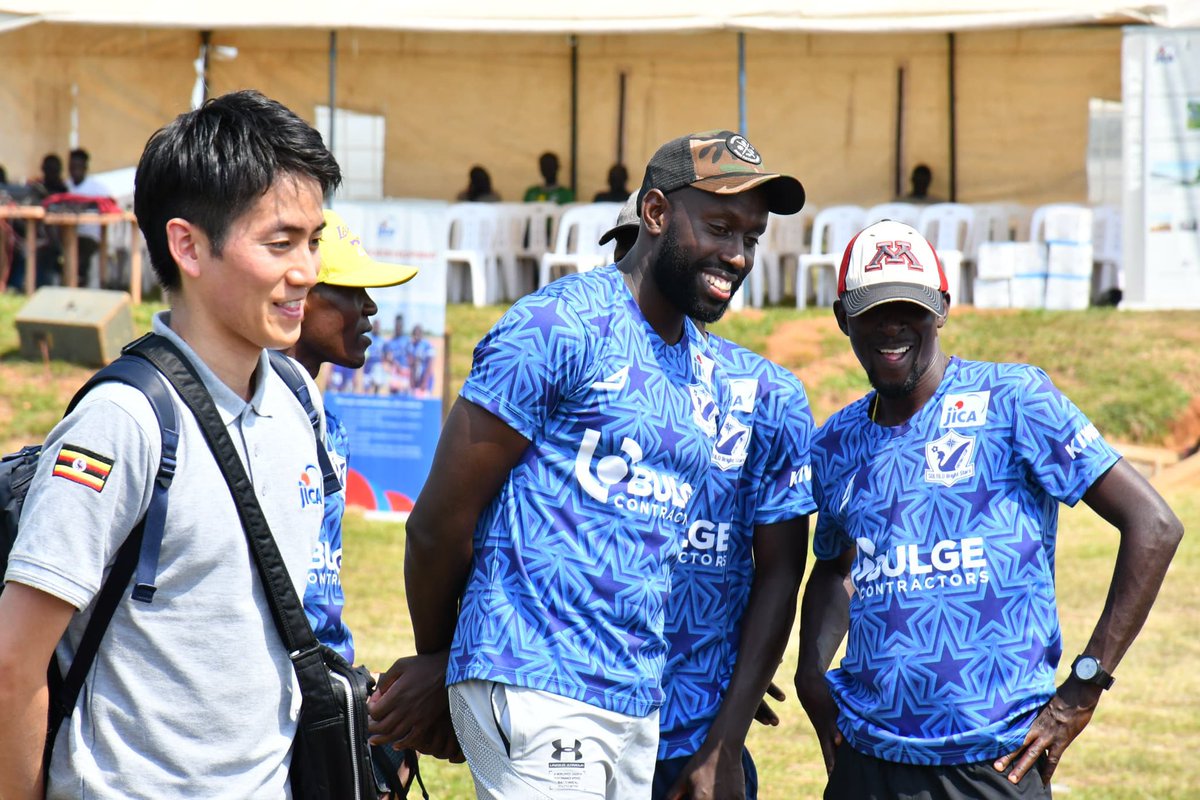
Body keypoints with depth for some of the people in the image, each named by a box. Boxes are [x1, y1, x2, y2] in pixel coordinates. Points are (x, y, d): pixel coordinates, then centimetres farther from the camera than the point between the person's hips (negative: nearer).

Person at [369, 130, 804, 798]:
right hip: (537, 693, -7)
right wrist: (436, 658, 8)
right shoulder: (560, 325, -9)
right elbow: (440, 519, -7)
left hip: (639, 707, 7)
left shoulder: (710, 379, 15)